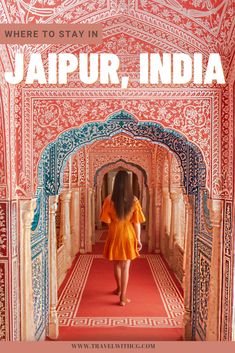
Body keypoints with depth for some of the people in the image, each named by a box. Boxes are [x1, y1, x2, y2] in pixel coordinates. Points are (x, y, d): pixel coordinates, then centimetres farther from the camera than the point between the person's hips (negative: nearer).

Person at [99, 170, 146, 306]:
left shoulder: (109, 199, -11)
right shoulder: (134, 200, -10)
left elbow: (107, 220, -6)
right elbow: (136, 222, -8)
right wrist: (138, 239, 1)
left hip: (114, 234, 1)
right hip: (128, 235, -1)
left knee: (117, 264, 21)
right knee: (125, 266, 9)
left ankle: (119, 288, 41)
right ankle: (123, 297, 12)